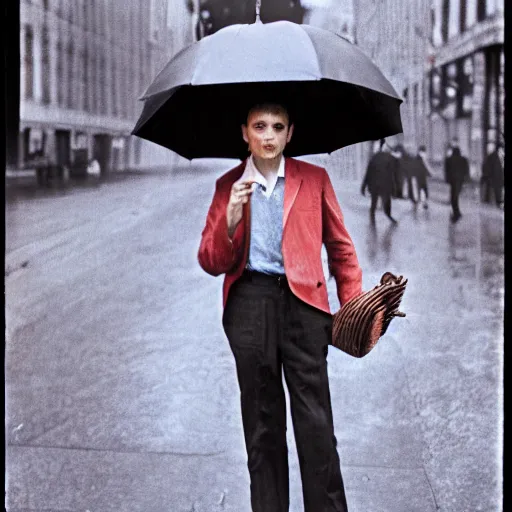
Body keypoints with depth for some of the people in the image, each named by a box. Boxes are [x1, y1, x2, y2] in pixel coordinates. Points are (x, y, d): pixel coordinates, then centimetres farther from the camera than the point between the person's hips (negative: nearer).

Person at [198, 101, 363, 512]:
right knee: (261, 420, 8)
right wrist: (230, 221, -11)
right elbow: (211, 263, 7)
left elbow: (341, 248, 14)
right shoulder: (228, 186, 11)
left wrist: (353, 307, 4)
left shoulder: (314, 179, 9)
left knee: (315, 422, -5)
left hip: (303, 302, -1)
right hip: (249, 304, 1)